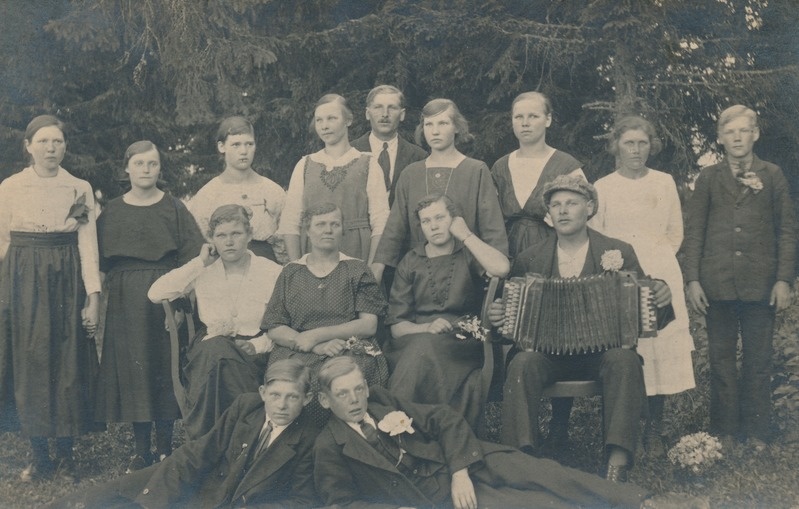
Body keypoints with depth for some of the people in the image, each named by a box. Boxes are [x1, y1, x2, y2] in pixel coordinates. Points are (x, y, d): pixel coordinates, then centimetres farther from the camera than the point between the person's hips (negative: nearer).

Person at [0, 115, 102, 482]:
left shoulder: (81, 189, 3)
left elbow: (88, 244, -2)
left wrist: (93, 295, -8)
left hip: (67, 284, 0)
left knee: (68, 365, 1)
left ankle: (65, 455, 11)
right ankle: (39, 455, 10)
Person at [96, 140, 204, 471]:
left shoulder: (173, 208, 2)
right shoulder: (112, 211, 7)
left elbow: (191, 255, -2)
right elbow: (101, 261, 9)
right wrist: (102, 293, -1)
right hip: (126, 301, 2)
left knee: (165, 366, 1)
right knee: (132, 368, 3)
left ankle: (164, 448, 11)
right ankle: (141, 449, 12)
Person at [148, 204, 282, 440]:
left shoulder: (272, 273, 3)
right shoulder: (203, 272, 8)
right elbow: (155, 294, -4)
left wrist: (258, 345, -18)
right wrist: (199, 262, -4)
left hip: (253, 357, -1)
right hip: (208, 353, 1)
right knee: (215, 347, -34)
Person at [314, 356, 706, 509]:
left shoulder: (382, 403, 6)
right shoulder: (330, 449, -4)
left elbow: (446, 420, 3)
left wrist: (460, 472, -11)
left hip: (463, 462, 4)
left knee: (541, 474, -15)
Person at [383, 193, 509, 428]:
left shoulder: (469, 254, 12)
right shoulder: (411, 262, 18)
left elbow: (501, 268, -14)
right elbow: (396, 325, 11)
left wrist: (465, 235, -1)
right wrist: (427, 328, -12)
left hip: (463, 344, -1)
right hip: (417, 338, 2)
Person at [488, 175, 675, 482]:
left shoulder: (619, 253, 11)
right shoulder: (529, 260, 12)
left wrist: (659, 300, -13)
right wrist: (497, 316, -10)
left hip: (603, 351, 0)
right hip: (546, 352, 1)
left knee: (625, 359, -33)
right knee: (523, 363, -32)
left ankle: (618, 465, -34)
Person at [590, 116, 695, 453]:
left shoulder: (664, 183, 11)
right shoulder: (602, 187, 6)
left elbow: (675, 233, 15)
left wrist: (654, 260, 5)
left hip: (659, 277, 2)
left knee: (660, 348, -3)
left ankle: (654, 431, 4)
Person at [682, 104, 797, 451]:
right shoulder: (708, 178, 8)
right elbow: (693, 231, 6)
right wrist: (692, 279, -3)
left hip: (760, 285, 0)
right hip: (718, 285, 1)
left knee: (758, 361, 5)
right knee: (721, 360, 6)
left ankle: (757, 432, 13)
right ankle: (725, 431, 13)